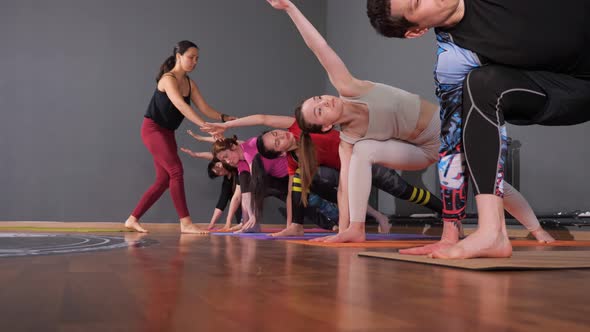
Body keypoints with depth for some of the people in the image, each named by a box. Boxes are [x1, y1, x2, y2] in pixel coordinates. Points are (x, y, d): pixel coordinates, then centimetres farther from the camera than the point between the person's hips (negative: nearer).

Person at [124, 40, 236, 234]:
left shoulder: (189, 83, 8)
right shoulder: (168, 79, -17)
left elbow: (204, 108, 2)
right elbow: (181, 106, -32)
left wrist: (224, 118, -15)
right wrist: (205, 126, -41)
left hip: (167, 133, 9)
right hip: (152, 129, -9)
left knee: (164, 180, 5)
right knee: (176, 171, -18)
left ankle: (132, 220, 13)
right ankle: (185, 223, -17)